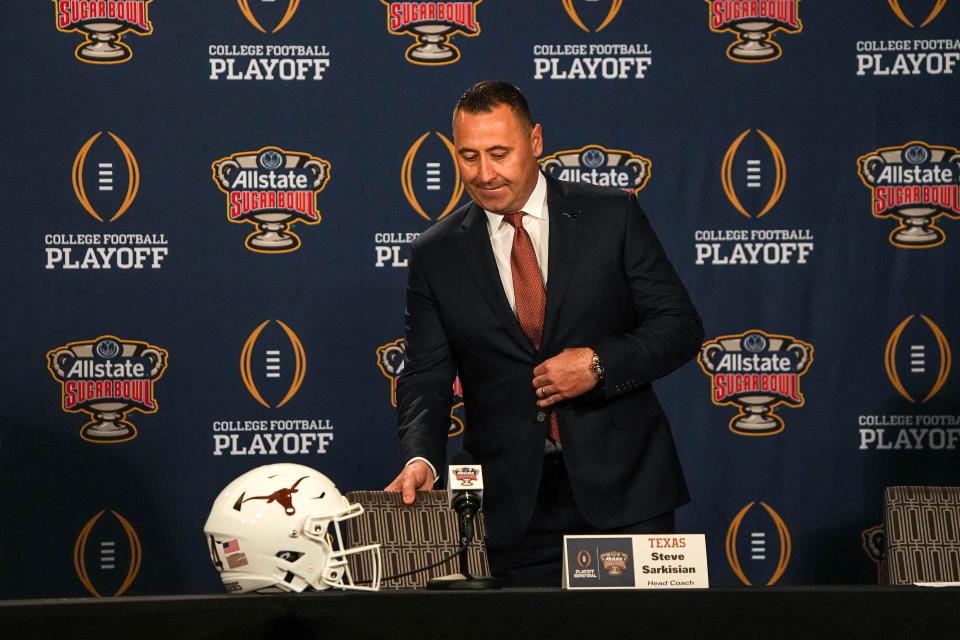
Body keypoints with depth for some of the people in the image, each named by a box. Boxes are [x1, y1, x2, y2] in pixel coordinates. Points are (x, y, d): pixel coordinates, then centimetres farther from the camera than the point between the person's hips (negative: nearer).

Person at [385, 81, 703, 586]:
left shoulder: (613, 217, 2)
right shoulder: (435, 255, 6)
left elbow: (680, 326, 1)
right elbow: (426, 378, 4)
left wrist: (599, 363, -14)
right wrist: (421, 459, -15)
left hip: (622, 486, -1)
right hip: (513, 503, 1)